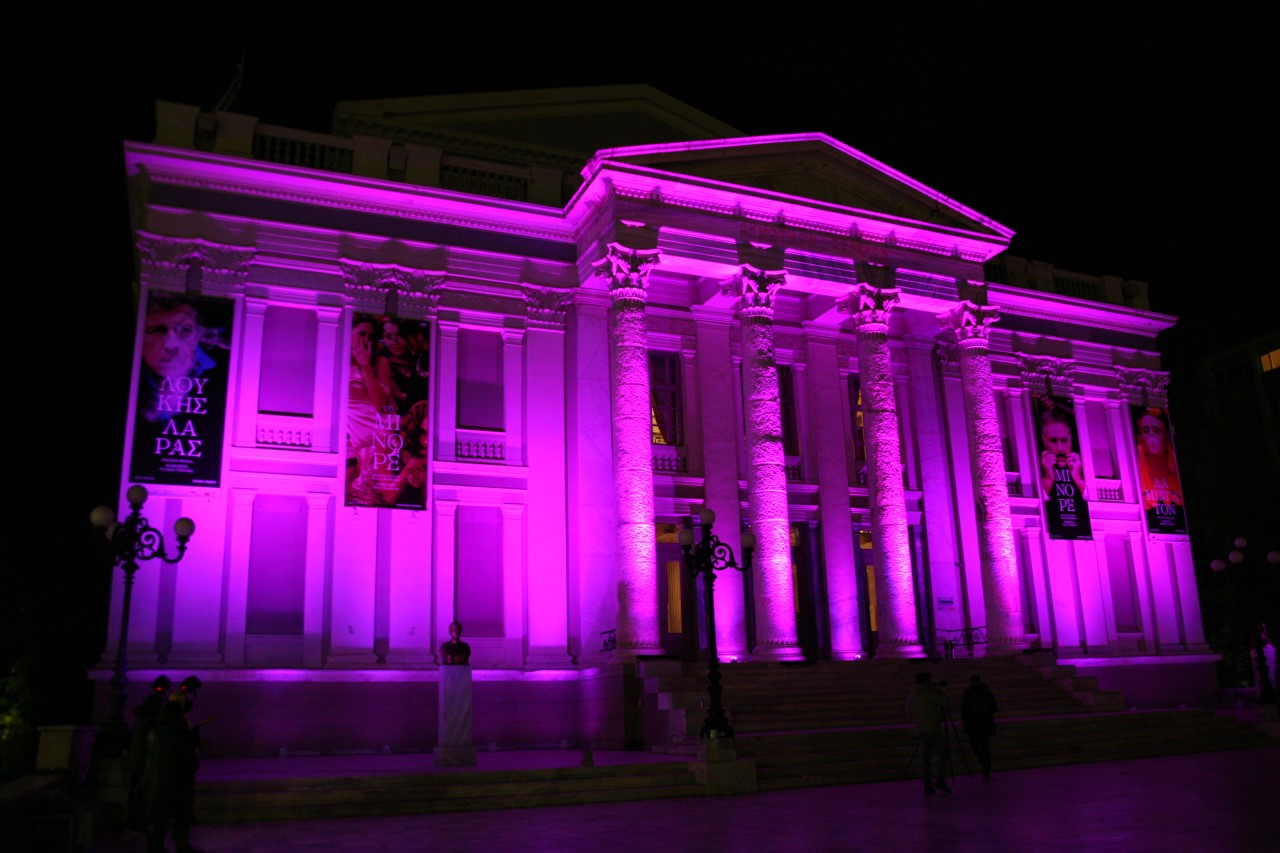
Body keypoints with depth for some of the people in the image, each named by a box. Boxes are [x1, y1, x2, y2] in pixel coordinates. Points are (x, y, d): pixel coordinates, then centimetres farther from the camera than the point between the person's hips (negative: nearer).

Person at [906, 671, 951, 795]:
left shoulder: (911, 696, 8)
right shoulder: (930, 693, -12)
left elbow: (909, 715, 16)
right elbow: (947, 703, -10)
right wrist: (940, 689, 3)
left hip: (920, 732, 6)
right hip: (935, 730, -6)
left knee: (925, 759, 7)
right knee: (944, 756, 8)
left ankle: (928, 787, 5)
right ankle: (940, 781, -1)